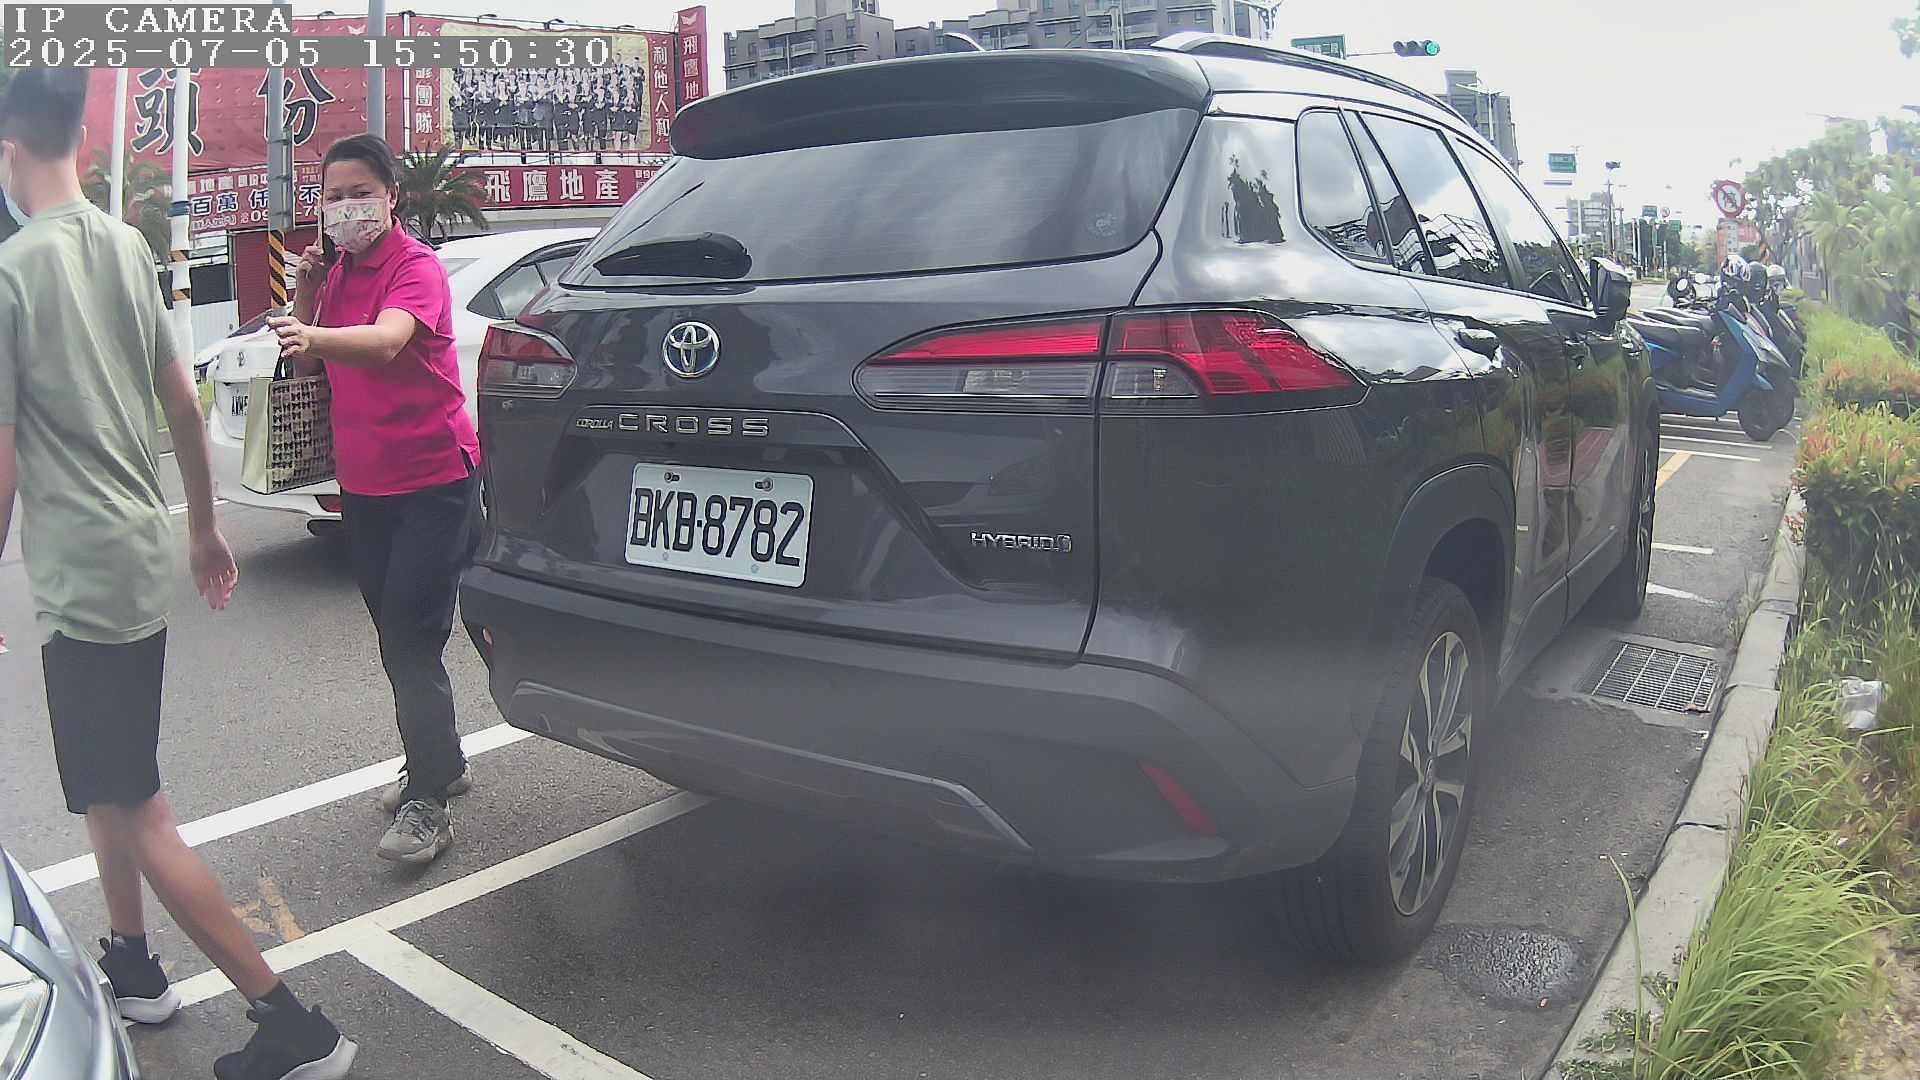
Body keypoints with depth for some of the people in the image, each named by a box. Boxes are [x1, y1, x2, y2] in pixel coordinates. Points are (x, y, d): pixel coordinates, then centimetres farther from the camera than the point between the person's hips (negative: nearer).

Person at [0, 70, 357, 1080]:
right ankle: (130, 963, 36)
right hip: (139, 554, 8)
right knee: (106, 785, 23)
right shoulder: (129, 247, 6)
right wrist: (204, 527, 21)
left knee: (137, 816, -2)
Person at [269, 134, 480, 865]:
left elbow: (386, 340, -34)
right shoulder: (337, 274, 11)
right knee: (395, 634, 16)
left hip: (432, 479, -8)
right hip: (363, 482, 8)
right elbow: (308, 364, 13)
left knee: (412, 638, -10)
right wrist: (306, 292, -1)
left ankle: (426, 803, -2)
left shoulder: (415, 268, -13)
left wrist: (316, 337, -53)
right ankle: (441, 764, 32)